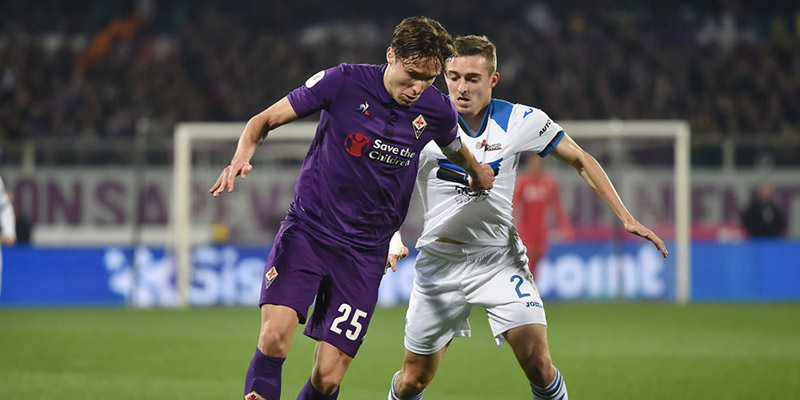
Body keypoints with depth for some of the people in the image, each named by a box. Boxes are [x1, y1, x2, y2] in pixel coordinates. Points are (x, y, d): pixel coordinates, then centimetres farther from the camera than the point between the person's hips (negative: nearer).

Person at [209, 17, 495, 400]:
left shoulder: (437, 110, -1)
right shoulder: (343, 82, -10)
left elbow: (456, 150, 24)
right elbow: (265, 120, -3)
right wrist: (242, 157, -20)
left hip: (364, 250, 2)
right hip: (307, 228, -2)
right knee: (275, 335, -26)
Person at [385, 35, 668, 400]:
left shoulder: (521, 121, -8)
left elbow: (580, 160, 5)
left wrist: (626, 218, -1)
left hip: (500, 260, 0)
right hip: (440, 261, 0)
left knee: (539, 366, -16)